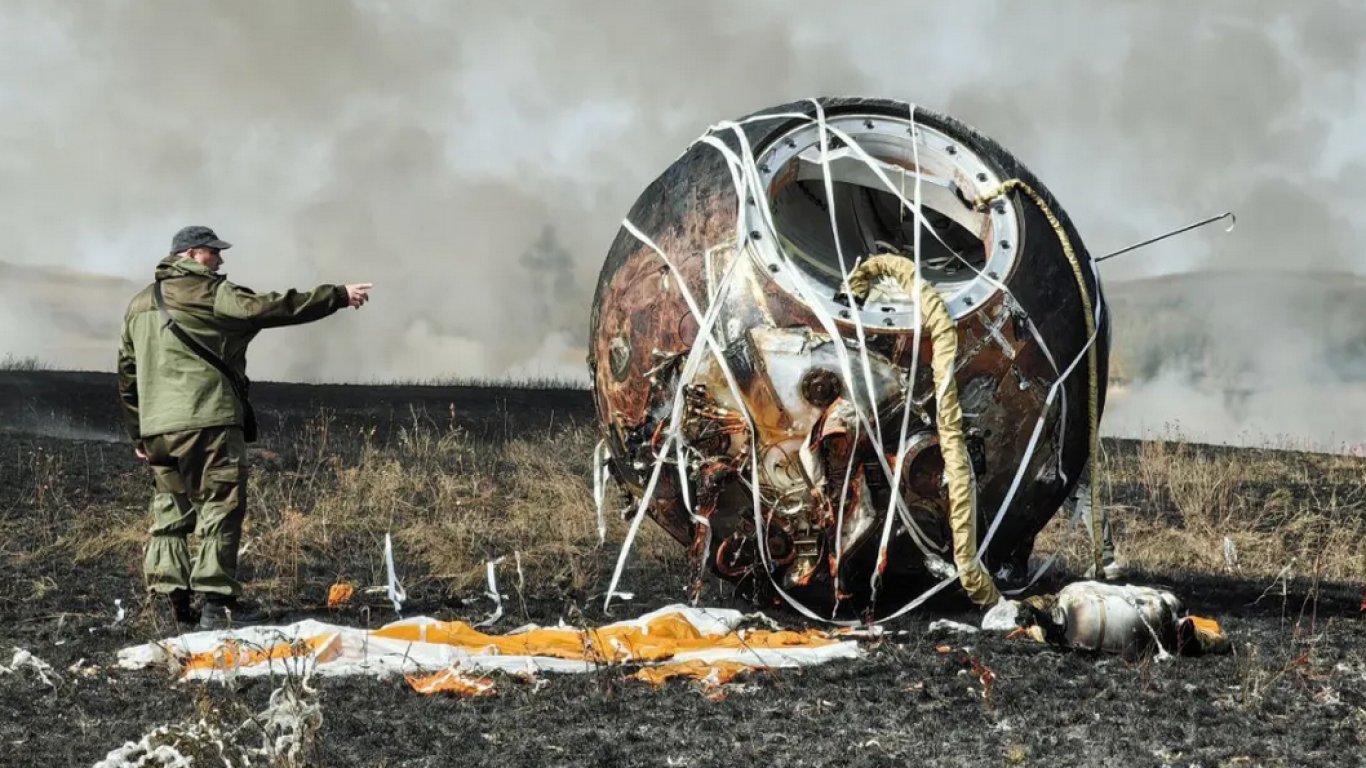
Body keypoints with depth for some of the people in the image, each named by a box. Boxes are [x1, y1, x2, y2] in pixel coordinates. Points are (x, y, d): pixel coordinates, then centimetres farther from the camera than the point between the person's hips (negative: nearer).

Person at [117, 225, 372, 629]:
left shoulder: (139, 304, 20)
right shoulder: (209, 292, -3)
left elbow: (128, 374, 22)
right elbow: (273, 308, -10)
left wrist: (138, 435, 27)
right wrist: (338, 296, -7)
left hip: (156, 428, 7)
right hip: (206, 421, -7)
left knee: (170, 510, 13)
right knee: (221, 506, -4)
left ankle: (174, 599, 5)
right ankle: (217, 602, -9)